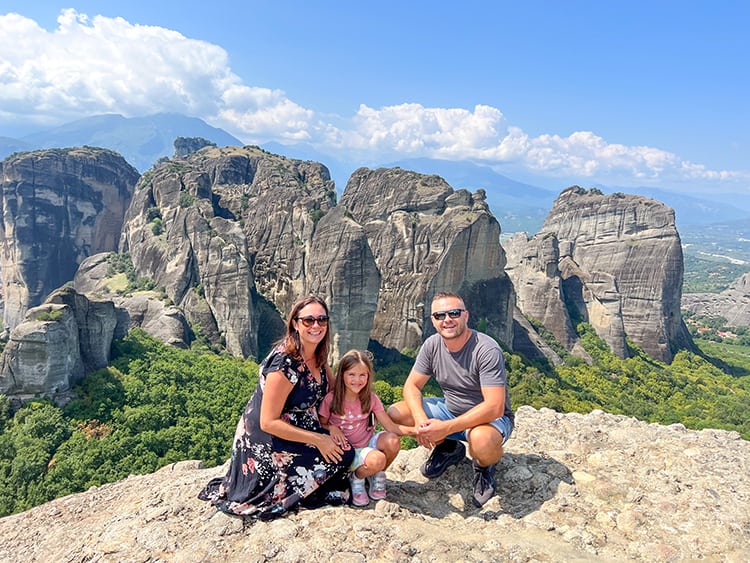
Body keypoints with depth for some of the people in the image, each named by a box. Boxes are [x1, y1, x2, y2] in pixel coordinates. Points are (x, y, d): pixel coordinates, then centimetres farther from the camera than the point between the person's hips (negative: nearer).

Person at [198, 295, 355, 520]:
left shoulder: (318, 356, -4)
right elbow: (268, 423, -26)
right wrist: (318, 439, -24)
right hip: (264, 443, -8)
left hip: (298, 429, 8)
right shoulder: (285, 364, -28)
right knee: (341, 456, -17)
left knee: (342, 450, -4)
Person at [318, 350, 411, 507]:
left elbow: (391, 426, -11)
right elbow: (321, 424, 2)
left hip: (368, 443, 4)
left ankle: (378, 476, 3)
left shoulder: (371, 399, -5)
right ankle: (356, 479, 3)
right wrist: (331, 427, -21)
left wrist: (414, 430, -28)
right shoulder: (331, 399, -11)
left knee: (393, 441, -28)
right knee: (377, 460, -33)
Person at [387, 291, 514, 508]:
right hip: (450, 409, 6)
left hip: (491, 417, -5)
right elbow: (411, 386, -4)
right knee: (395, 414, -11)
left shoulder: (487, 350, -26)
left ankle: (484, 467, -1)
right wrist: (420, 419, -25)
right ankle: (447, 449, 13)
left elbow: (494, 408, -32)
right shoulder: (432, 345, -8)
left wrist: (446, 428, -36)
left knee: (481, 439, -41)